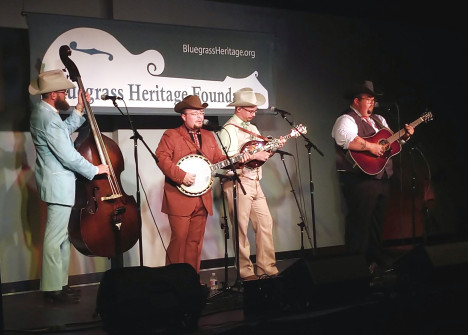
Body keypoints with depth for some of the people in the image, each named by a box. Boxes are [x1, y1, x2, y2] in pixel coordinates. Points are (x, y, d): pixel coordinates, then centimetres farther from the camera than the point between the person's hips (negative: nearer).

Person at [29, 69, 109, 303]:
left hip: (56, 181, 11)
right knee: (55, 238, -4)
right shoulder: (48, 119, -22)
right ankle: (53, 289, 3)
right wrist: (95, 170, -10)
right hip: (58, 184, -11)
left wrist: (79, 109, 14)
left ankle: (59, 283, 25)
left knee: (61, 235, 16)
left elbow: (66, 129, 24)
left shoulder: (43, 111, 10)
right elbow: (68, 156, -22)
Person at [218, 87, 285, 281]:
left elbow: (263, 152, 20)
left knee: (265, 223, 6)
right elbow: (229, 159, -20)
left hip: (254, 183, 8)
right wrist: (254, 156, -21)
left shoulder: (252, 128, 19)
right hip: (238, 183, -8)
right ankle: (245, 272, 6)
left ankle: (267, 268, 13)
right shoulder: (229, 129, -8)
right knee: (241, 228, -2)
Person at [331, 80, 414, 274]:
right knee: (359, 222, -7)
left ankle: (376, 260, 24)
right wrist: (370, 146, -28)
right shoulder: (346, 120, -9)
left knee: (378, 222, 15)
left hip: (382, 178, 9)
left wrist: (404, 136, 9)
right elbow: (345, 139, -29)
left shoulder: (379, 120, 21)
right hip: (360, 179, -9)